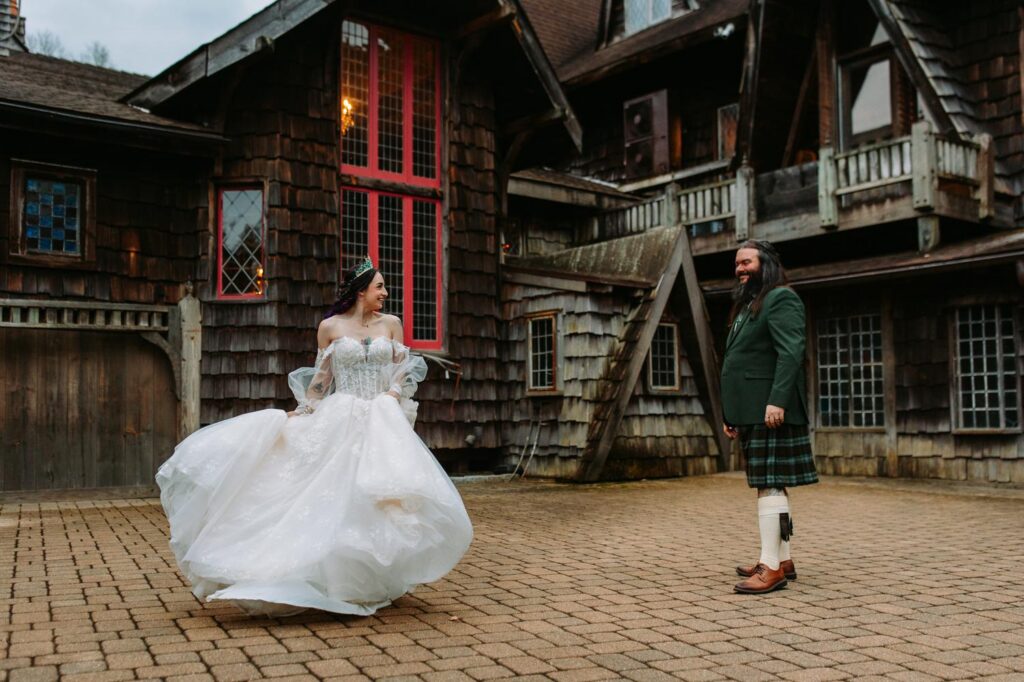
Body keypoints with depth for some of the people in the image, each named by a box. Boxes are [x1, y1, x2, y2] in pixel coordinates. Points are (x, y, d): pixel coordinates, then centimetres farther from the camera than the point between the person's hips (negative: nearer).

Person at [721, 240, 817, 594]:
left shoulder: (781, 299, -5)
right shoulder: (748, 306, 24)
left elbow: (791, 352, -17)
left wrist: (777, 401, -26)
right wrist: (732, 415, 19)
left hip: (771, 410, -9)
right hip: (751, 412, 10)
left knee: (770, 485, -11)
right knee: (769, 484, 11)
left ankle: (772, 566, -11)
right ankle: (783, 560, 17)